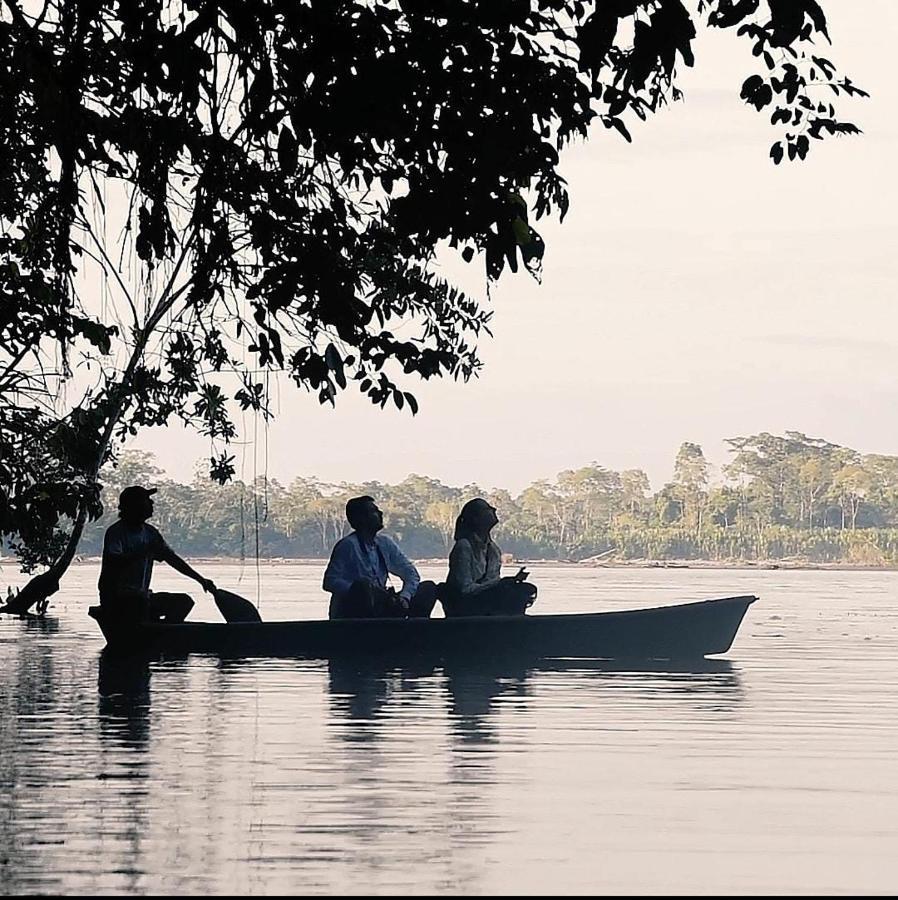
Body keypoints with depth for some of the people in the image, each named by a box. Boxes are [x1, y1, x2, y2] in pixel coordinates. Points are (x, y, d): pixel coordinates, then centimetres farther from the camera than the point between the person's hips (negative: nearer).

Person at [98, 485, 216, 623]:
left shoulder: (150, 533, 12)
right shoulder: (115, 532, -10)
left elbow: (172, 559, 15)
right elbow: (114, 562, -27)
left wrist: (201, 580, 10)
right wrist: (143, 553, -31)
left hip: (142, 597, 8)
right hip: (116, 599, -8)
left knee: (184, 601, -5)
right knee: (141, 600, -39)